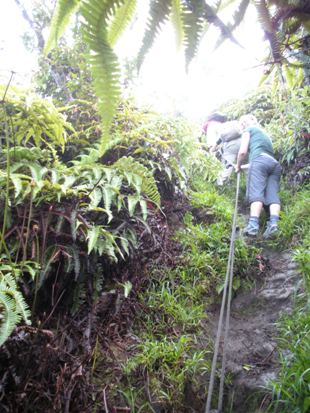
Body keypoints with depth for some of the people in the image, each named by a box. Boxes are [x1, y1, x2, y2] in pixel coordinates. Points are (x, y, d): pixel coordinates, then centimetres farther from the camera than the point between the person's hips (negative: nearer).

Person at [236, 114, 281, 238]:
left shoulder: (248, 130, 18)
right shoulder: (265, 133, 39)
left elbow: (243, 151, 6)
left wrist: (238, 165, 22)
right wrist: (246, 166, 41)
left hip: (259, 161, -6)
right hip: (275, 163, 6)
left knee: (256, 193, -19)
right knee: (272, 194, -10)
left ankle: (253, 224, -34)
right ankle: (273, 222, -31)